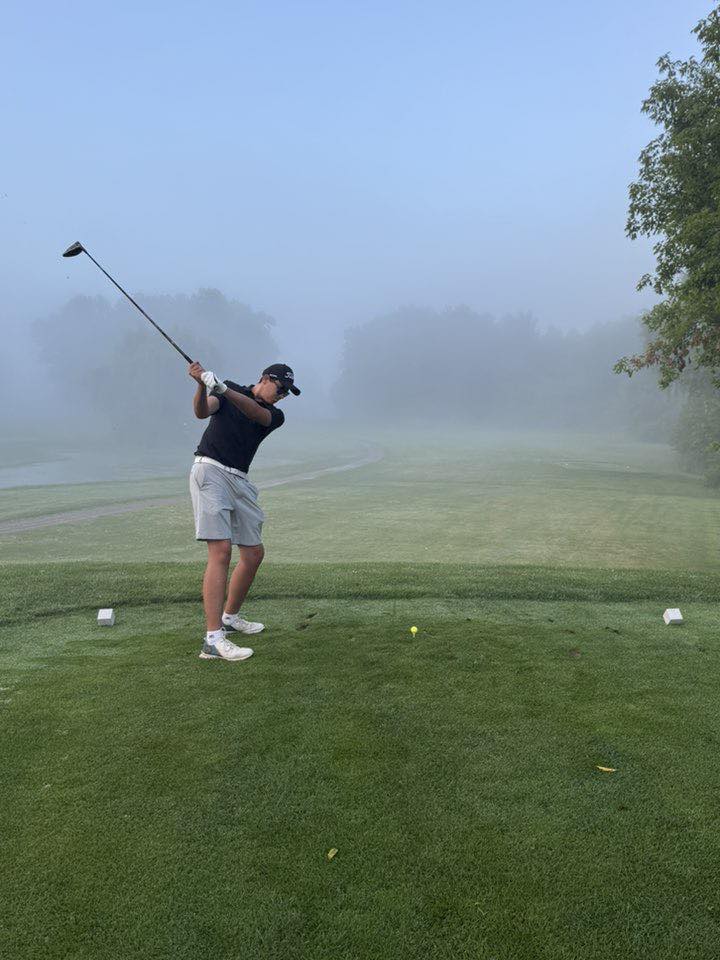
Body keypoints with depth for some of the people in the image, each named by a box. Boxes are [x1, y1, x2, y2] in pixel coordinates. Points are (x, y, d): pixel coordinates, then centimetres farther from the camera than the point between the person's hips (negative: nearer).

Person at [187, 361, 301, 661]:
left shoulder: (275, 416, 10)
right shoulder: (230, 389, 6)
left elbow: (254, 413, -13)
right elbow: (202, 412, -12)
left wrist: (222, 389, -29)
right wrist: (202, 384, -32)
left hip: (238, 480, 6)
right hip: (210, 470, -6)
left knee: (254, 553, 8)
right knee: (221, 550, -19)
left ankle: (229, 617, 29)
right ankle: (213, 640, -22)